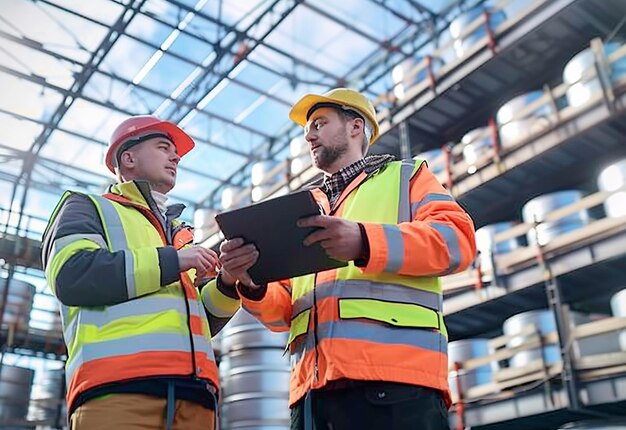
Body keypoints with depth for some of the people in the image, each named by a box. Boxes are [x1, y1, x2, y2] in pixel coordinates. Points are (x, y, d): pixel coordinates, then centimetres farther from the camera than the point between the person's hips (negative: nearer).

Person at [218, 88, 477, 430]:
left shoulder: (405, 175, 18)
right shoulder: (306, 210, 30)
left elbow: (457, 238, -2)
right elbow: (282, 311, 22)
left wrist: (365, 242, -17)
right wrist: (251, 285, -1)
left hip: (393, 371, -4)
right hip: (314, 388, 5)